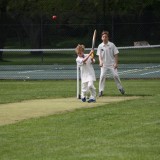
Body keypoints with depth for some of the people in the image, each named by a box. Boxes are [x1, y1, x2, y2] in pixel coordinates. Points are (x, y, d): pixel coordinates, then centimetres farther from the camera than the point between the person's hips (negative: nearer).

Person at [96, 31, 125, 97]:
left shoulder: (112, 45, -1)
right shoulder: (100, 46, 3)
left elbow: (116, 54, 1)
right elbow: (99, 55, 1)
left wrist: (116, 63, -8)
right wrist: (100, 61, -19)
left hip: (112, 64, -1)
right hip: (104, 64, 1)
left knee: (116, 75, -5)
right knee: (102, 76, -12)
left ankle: (120, 88, 15)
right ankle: (101, 90, -7)